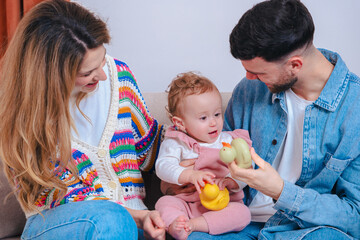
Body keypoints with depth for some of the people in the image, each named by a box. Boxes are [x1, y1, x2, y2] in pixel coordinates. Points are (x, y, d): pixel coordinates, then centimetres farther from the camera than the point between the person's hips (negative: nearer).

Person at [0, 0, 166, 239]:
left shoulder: (118, 74, -1)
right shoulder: (26, 112, -12)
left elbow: (146, 143, 13)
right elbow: (65, 194, -13)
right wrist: (136, 216, -24)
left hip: (132, 218, 4)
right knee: (109, 217, -38)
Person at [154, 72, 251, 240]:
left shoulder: (229, 142, 7)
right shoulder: (175, 143, 2)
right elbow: (163, 166, -15)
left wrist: (232, 182, -25)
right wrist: (191, 175, -31)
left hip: (223, 203, 1)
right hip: (185, 202, 0)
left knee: (242, 213, -27)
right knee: (164, 203, -25)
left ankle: (192, 224, -36)